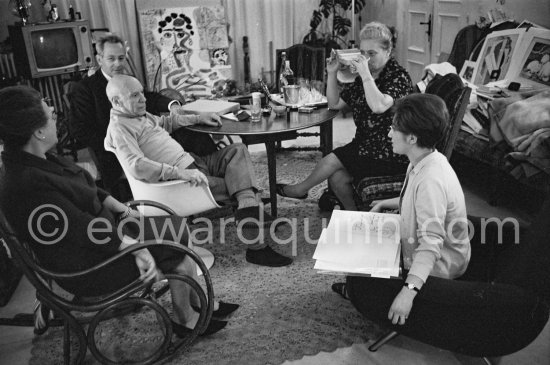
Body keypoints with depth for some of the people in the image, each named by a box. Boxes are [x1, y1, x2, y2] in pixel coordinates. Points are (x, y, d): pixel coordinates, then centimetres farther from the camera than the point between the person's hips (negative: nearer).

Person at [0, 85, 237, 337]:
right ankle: (185, 320, 19)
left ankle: (199, 304, 23)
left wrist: (124, 210, 3)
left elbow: (89, 190, 11)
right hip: (89, 267, -9)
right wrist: (137, 249, -23)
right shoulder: (29, 186, -31)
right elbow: (86, 230, -28)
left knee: (177, 228, 8)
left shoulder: (37, 161, 0)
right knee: (179, 252, -6)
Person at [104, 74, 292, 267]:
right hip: (179, 179, -10)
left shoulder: (141, 115, 17)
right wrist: (180, 173, -33)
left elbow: (166, 121, 36)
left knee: (237, 150, -4)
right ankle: (257, 249, -3)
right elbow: (136, 166, -27)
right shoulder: (119, 127, -13)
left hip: (193, 162, 10)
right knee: (247, 193, -12)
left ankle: (248, 207, -24)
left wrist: (199, 118, 27)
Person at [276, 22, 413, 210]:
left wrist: (366, 74, -29)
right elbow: (334, 104, 13)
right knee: (337, 177, -17)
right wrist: (332, 73, 2)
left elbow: (379, 106, -32)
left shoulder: (399, 77, -13)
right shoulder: (361, 76, 10)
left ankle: (300, 189, 13)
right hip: (364, 144, 7)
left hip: (388, 155, -7)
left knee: (332, 161, -14)